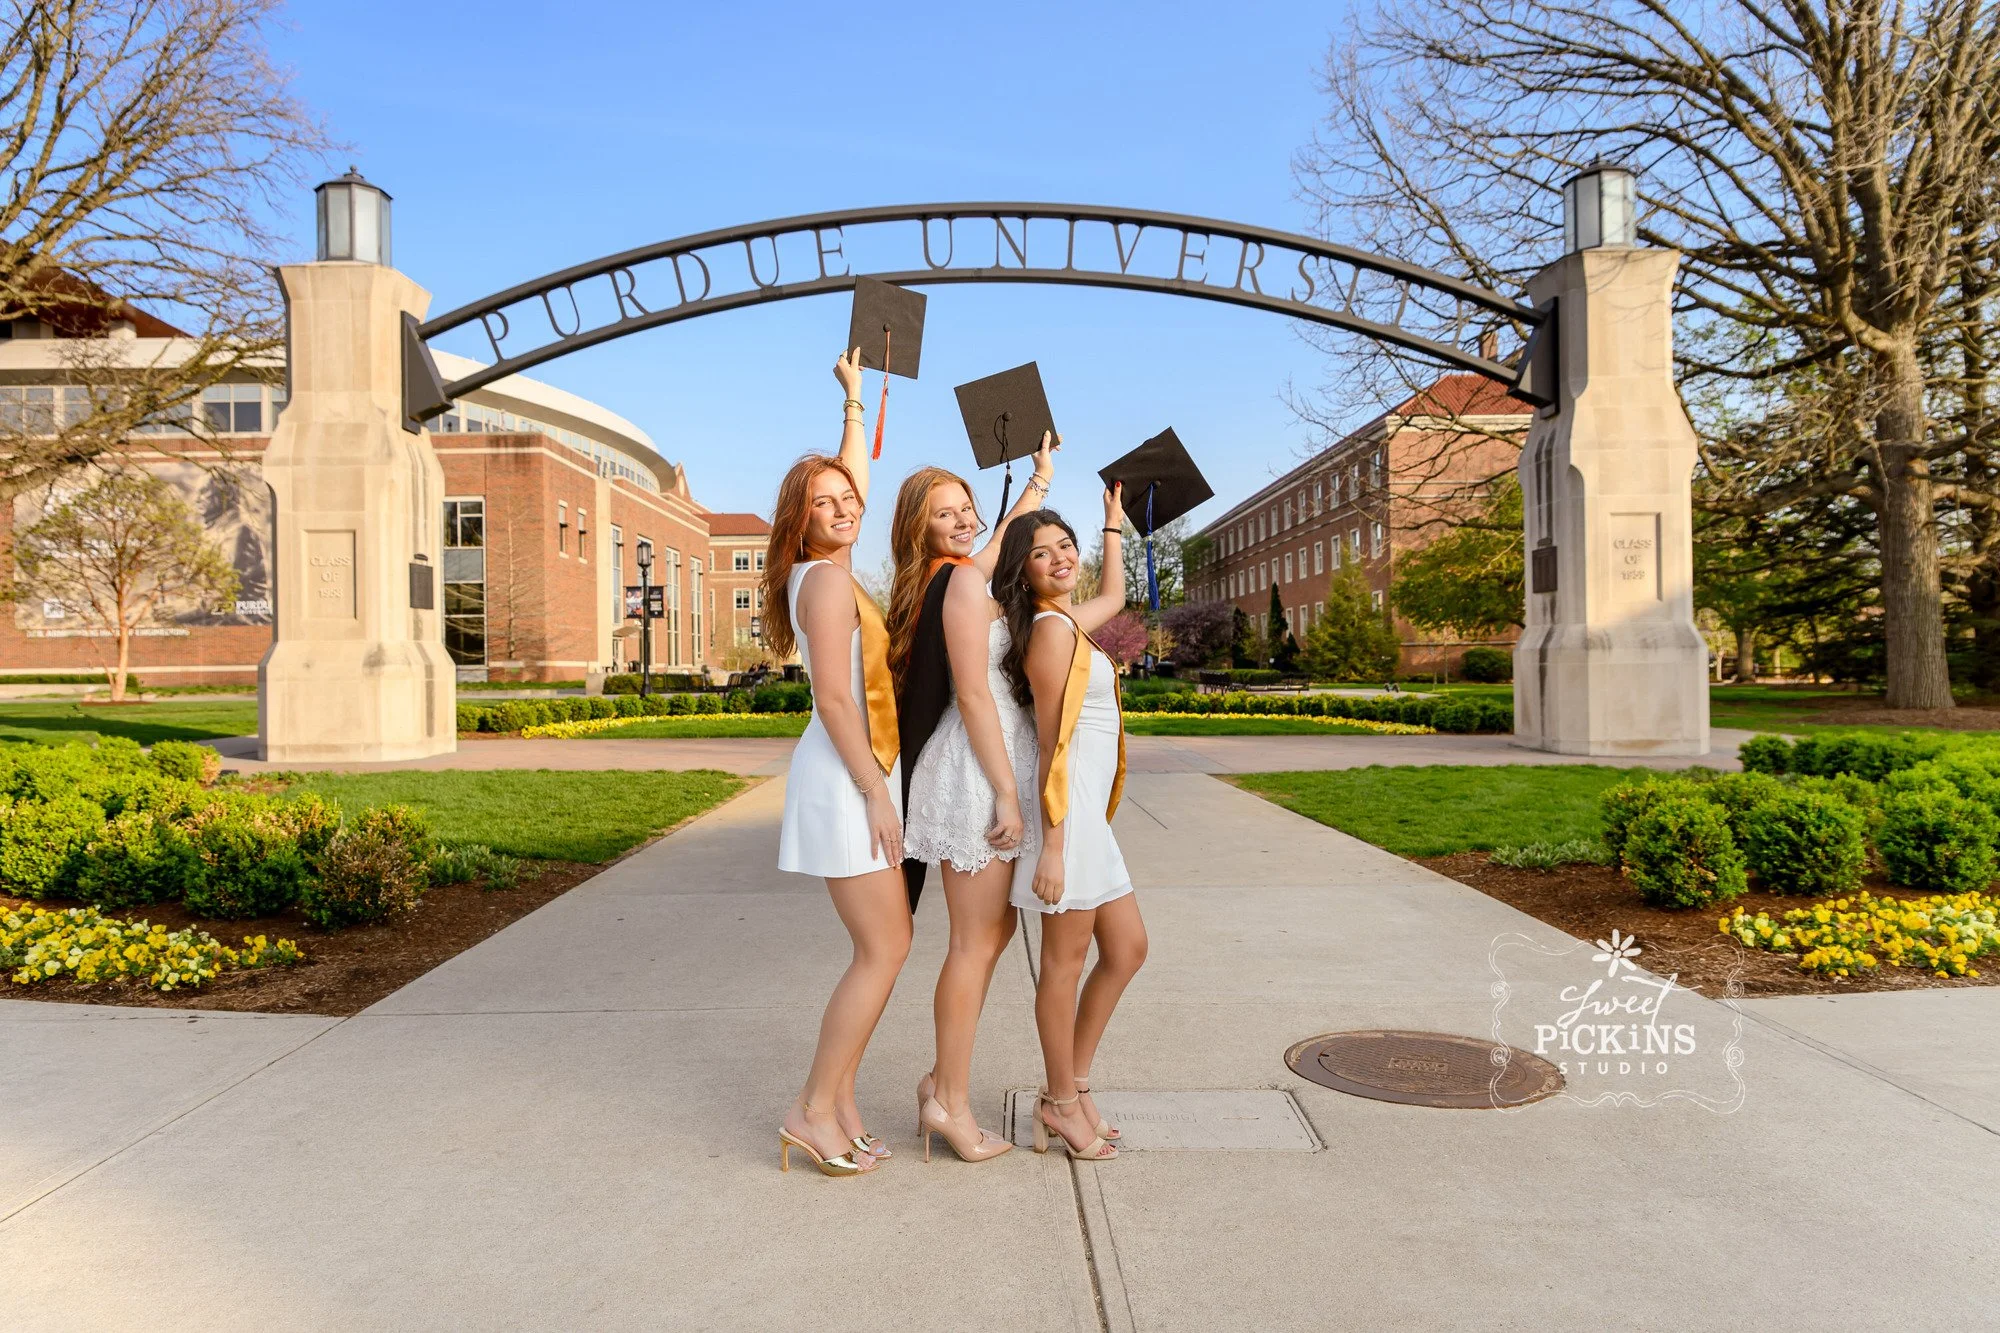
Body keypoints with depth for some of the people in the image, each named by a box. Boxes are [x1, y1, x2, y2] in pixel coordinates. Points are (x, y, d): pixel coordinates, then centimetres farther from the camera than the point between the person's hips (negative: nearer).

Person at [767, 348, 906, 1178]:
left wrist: (855, 399, 35)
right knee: (884, 950, -7)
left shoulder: (832, 572, 14)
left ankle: (837, 1097, 17)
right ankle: (814, 1110, 2)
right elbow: (834, 697, -18)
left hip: (863, 775, 10)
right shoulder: (825, 580, -12)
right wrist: (876, 793, -18)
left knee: (885, 945, 11)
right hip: (844, 779, -10)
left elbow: (857, 477, 30)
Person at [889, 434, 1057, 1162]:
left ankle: (944, 1079, 23)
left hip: (978, 768, 10)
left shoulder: (956, 575, 14)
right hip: (975, 771, -10)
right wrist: (1007, 793, -18)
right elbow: (974, 695, -18)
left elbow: (1006, 534, 35)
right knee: (975, 941, -2)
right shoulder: (962, 582, -13)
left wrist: (1039, 477, 45)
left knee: (997, 926, 17)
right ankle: (951, 1102, 8)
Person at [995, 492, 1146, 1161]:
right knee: (1066, 962, 1)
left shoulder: (1066, 622, 13)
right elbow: (1053, 745, -18)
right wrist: (1051, 847, -20)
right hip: (1066, 809, -10)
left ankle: (1073, 1085, 25)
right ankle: (1061, 1103, 16)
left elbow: (1113, 596, 38)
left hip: (1088, 813, 10)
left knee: (1126, 948, 15)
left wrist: (1113, 526, 43)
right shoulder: (1052, 630, -14)